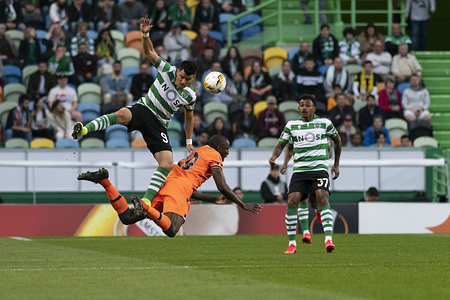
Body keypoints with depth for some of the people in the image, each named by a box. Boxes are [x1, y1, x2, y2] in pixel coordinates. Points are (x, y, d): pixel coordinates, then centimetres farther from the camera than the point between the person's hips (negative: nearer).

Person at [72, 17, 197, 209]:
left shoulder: (190, 96, 1)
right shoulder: (167, 70, -5)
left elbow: (189, 117, 20)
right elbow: (149, 51, -6)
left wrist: (189, 141, 20)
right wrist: (145, 34, -26)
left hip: (158, 125, 2)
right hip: (143, 109, -2)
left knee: (167, 164, -19)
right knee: (122, 114, -40)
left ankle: (147, 199, -14)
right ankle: (84, 130, -48)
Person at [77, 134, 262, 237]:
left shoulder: (197, 153, 36)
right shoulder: (214, 156, 10)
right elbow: (223, 187, 2)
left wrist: (214, 200, 42)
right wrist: (242, 205, 13)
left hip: (163, 186, 8)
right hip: (178, 190, -8)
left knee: (127, 218, 1)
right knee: (171, 230, -29)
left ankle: (104, 180, -10)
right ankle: (144, 207, -48)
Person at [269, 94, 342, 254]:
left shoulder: (324, 123, 6)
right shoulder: (291, 125, 8)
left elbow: (337, 140, 21)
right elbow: (281, 145, 10)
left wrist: (336, 165, 21)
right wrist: (274, 156, -14)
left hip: (320, 168, -2)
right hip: (299, 170, 2)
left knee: (322, 198, -24)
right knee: (292, 201, -14)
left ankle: (328, 240, -31)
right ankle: (292, 244, -5)